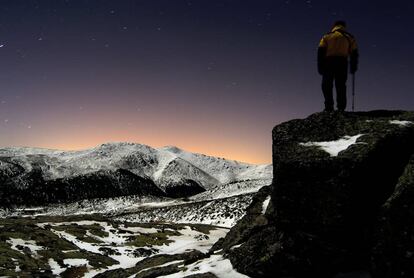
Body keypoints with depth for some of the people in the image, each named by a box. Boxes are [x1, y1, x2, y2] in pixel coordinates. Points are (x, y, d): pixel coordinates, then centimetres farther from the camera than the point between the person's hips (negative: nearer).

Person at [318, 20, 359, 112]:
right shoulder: (349, 38, 18)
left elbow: (320, 52, 6)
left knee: (327, 85, 2)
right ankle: (341, 107, -4)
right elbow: (354, 54, 12)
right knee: (341, 86, 3)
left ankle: (329, 107, -9)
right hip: (342, 62, 1)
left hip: (328, 62, -1)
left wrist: (320, 67, 5)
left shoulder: (326, 36, 16)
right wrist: (353, 67, 14)